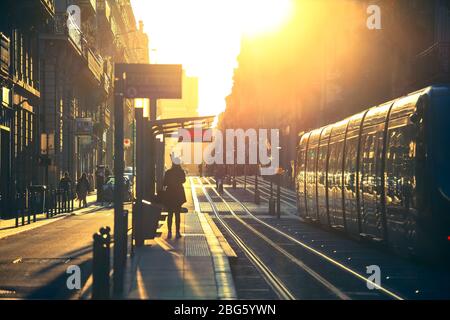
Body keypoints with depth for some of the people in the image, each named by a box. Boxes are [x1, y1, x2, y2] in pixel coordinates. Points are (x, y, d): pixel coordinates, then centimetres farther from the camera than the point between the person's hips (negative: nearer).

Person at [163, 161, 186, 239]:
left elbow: (164, 183, -6)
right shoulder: (181, 172, -8)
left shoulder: (168, 172, -11)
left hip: (170, 194, -1)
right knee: (177, 214, 8)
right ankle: (177, 232, 4)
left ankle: (169, 232, 0)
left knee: (170, 214, 7)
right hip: (179, 194, 1)